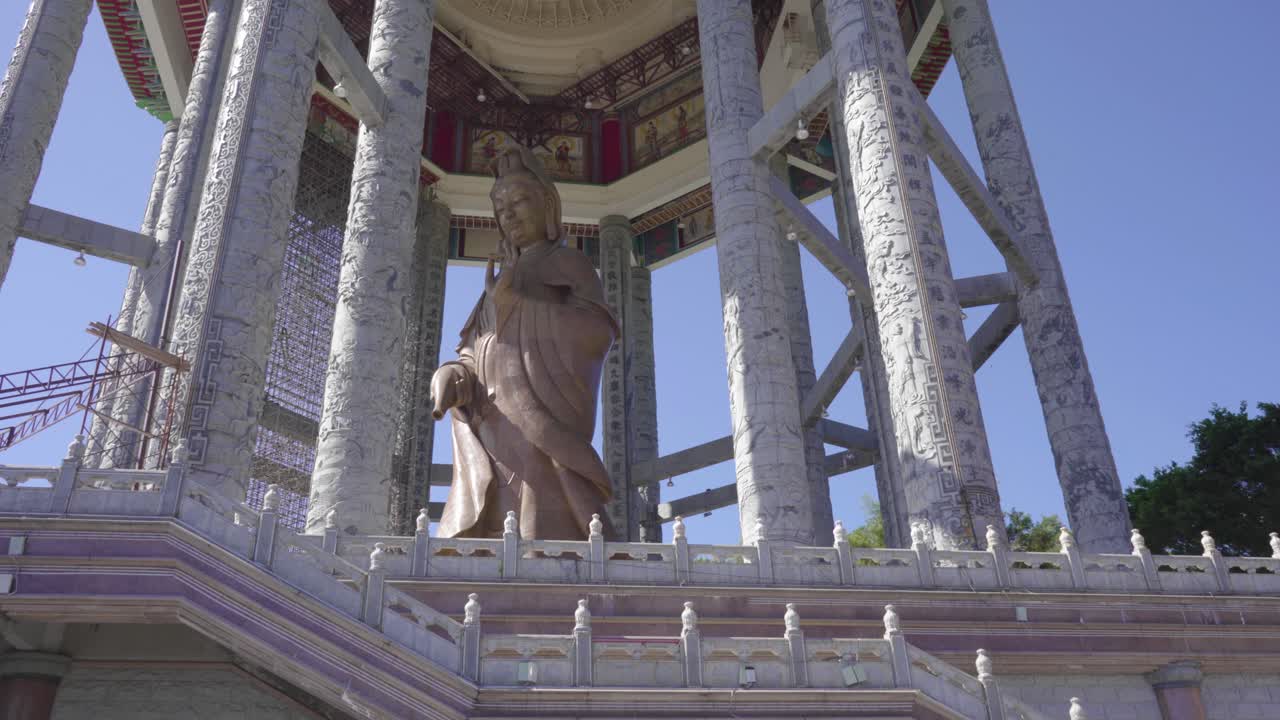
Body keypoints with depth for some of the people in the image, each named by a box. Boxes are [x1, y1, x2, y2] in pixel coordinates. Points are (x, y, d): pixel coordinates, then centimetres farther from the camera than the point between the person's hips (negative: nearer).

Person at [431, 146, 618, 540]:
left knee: (544, 541, -21)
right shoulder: (501, 283, 30)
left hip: (543, 425, -6)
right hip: (496, 436, 6)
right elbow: (470, 359, 21)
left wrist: (514, 306, -9)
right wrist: (450, 381, -3)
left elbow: (598, 331, -7)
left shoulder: (572, 264, 12)